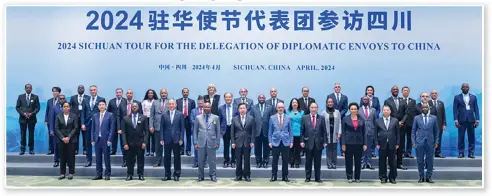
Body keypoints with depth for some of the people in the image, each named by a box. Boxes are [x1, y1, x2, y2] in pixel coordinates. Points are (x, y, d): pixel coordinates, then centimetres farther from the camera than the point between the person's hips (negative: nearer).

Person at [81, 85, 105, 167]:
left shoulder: (101, 99, 0)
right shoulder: (86, 100, 12)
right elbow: (83, 113, 9)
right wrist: (83, 123, -1)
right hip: (88, 123, 4)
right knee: (88, 143, 7)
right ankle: (88, 161, 14)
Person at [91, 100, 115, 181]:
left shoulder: (110, 115, 0)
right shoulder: (95, 116, 11)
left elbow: (112, 128, -4)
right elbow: (93, 128, 12)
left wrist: (109, 140, -11)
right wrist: (92, 140, 4)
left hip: (105, 139, -4)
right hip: (97, 139, 4)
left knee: (106, 157, 1)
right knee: (98, 158, 7)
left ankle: (107, 174, 9)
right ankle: (98, 174, 14)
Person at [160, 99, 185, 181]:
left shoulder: (180, 114, 3)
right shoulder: (164, 115, 6)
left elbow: (182, 127, 1)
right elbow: (162, 128, 6)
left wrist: (181, 139, -6)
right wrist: (162, 139, -2)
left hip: (176, 139, -1)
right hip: (167, 140, 1)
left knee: (177, 157, 3)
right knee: (167, 157, 5)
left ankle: (176, 175, 12)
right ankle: (167, 175, 14)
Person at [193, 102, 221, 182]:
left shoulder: (216, 118, 6)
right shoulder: (198, 118, 7)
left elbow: (218, 131, 6)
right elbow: (195, 130, 8)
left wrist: (218, 142, 1)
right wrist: (195, 142, 2)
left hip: (211, 143, -1)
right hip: (201, 143, 1)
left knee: (212, 161, 2)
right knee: (201, 161, 5)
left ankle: (213, 176, 14)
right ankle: (200, 176, 16)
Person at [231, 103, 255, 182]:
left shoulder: (251, 119, 2)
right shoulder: (234, 119, 4)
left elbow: (253, 131, 1)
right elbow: (232, 132, 4)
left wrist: (252, 141, -6)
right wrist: (233, 142, -3)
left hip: (247, 142, 0)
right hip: (238, 142, 1)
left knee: (247, 160, 4)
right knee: (238, 160, 4)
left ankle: (247, 175, 12)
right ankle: (238, 175, 12)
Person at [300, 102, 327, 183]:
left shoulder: (321, 118, 6)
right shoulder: (305, 118, 5)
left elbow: (324, 131, 5)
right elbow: (302, 131, 4)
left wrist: (325, 142, -2)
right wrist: (302, 141, -3)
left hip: (318, 143, 0)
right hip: (308, 143, 0)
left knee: (318, 162, 5)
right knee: (308, 162, 6)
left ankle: (317, 178, 12)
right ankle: (308, 178, 14)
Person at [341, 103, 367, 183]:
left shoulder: (361, 120, 5)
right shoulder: (345, 119, 0)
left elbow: (364, 132, 7)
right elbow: (343, 132, -1)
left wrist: (364, 144, 1)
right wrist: (343, 144, -7)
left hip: (359, 143, 2)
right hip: (348, 143, -2)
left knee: (358, 161, 6)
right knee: (349, 161, 3)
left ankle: (357, 177, 14)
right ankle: (349, 177, 12)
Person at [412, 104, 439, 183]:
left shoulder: (433, 118, 6)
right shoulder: (416, 118, 5)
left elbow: (436, 131, 10)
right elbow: (413, 131, 5)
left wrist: (436, 142, 4)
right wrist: (413, 142, -2)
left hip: (430, 142, 1)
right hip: (420, 142, 0)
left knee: (430, 160, 2)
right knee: (420, 160, 3)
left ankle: (429, 177, 12)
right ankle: (421, 177, 13)